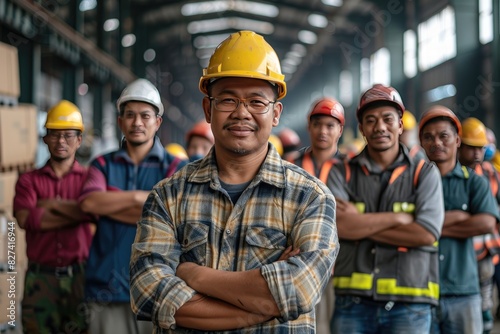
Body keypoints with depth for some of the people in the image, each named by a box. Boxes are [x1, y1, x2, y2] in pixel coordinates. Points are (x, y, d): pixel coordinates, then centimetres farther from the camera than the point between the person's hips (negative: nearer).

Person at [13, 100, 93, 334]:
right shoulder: (29, 180, 10)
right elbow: (25, 219, -9)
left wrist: (53, 205, -6)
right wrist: (76, 212, -9)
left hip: (79, 276, 0)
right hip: (41, 277, 1)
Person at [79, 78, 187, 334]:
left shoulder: (175, 168, 4)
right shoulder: (103, 165, 11)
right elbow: (89, 202, -8)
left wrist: (107, 204, -7)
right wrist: (140, 197, -9)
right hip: (107, 286, 1)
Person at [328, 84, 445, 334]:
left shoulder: (425, 173, 5)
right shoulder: (343, 173, 6)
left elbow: (427, 234, -8)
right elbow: (336, 225, -11)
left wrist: (360, 224, -7)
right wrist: (396, 218, -8)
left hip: (409, 305, 0)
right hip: (353, 302, 1)